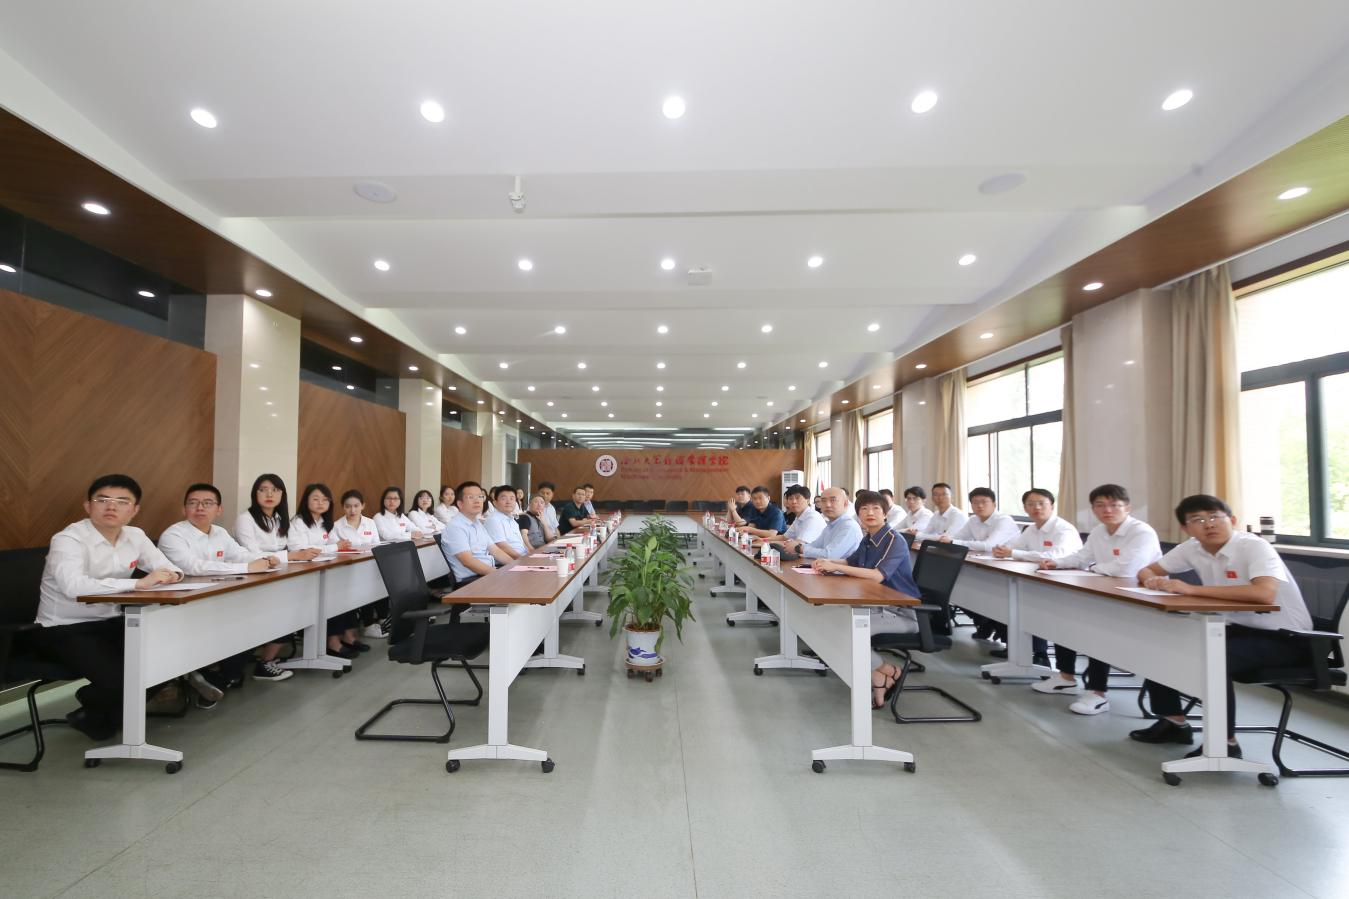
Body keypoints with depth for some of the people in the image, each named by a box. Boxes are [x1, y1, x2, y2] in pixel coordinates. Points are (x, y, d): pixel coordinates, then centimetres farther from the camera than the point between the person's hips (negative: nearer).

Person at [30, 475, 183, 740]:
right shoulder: (69, 539, -19)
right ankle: (91, 715, 13)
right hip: (63, 629, -6)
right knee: (117, 677, -26)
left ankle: (113, 712, 16)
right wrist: (139, 583, -37)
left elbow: (167, 567, 9)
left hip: (111, 623, 6)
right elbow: (73, 586, -37)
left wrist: (172, 575, -17)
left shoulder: (135, 536, 2)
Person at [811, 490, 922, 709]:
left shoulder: (896, 541, -17)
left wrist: (835, 567, -27)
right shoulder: (867, 540, 8)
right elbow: (850, 562, 27)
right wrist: (827, 563, 5)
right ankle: (877, 677, 2)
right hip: (879, 607, 9)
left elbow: (877, 575, -30)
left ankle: (888, 671, 2)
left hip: (902, 612, -9)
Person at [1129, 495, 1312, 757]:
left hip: (1284, 638, -7)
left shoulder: (1254, 546, -22)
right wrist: (1153, 580, -15)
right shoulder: (1192, 548, -2)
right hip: (1238, 628, 7)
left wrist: (1192, 589, -36)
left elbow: (1264, 593, -40)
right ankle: (1174, 722, 14)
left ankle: (1226, 743, -11)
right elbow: (1147, 570, 10)